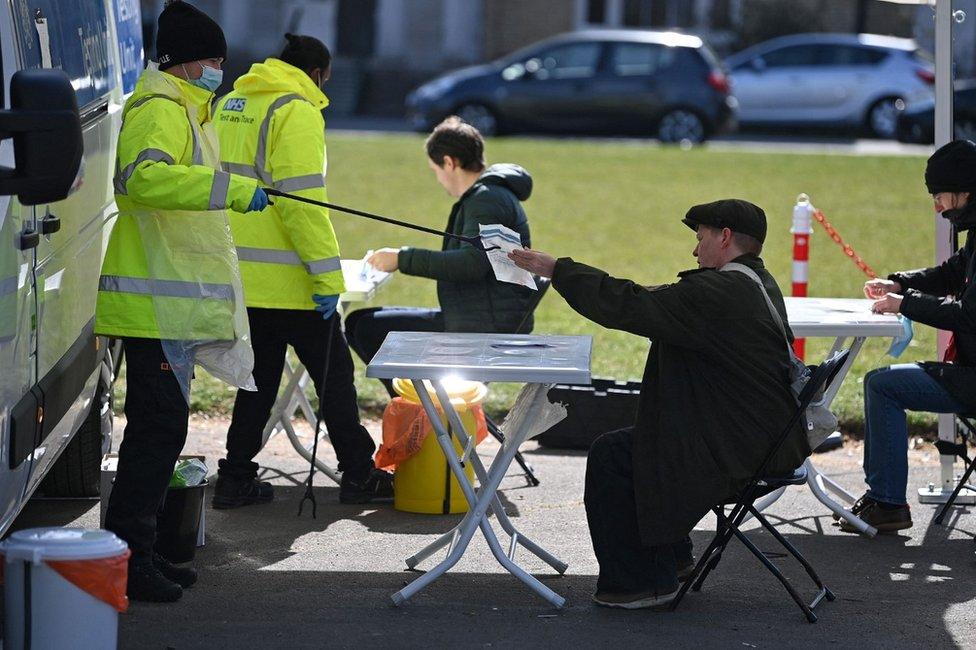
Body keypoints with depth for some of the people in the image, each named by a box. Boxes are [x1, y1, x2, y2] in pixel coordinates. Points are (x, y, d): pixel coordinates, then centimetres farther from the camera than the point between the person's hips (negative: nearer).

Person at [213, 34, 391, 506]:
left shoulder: (229, 105, 14)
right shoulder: (296, 112, -13)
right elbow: (302, 201, -20)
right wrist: (327, 276, -19)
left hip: (240, 275, 8)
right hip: (285, 281, -8)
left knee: (259, 377, 15)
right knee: (333, 373, 5)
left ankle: (236, 479, 13)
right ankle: (359, 475, 12)